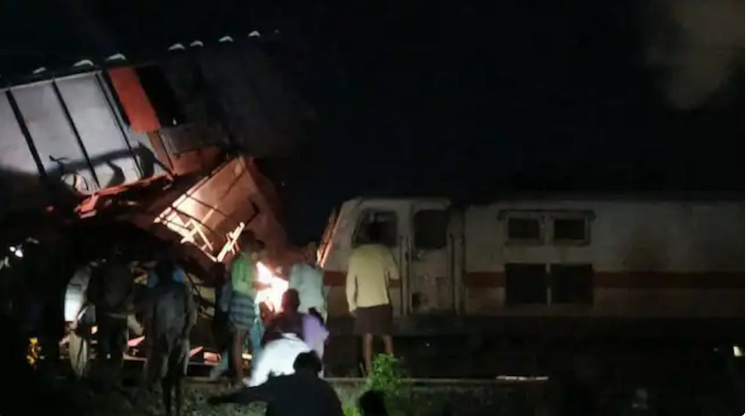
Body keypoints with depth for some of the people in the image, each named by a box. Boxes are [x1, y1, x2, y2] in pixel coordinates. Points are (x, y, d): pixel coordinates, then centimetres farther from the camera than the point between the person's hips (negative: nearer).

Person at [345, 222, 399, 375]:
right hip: (383, 302, 0)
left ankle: (369, 371, 2)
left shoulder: (357, 254, -3)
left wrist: (352, 304, 2)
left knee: (367, 337, 4)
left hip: (364, 303, 0)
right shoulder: (385, 252, -1)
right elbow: (395, 275, 10)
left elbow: (350, 281, -3)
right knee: (387, 336, 9)